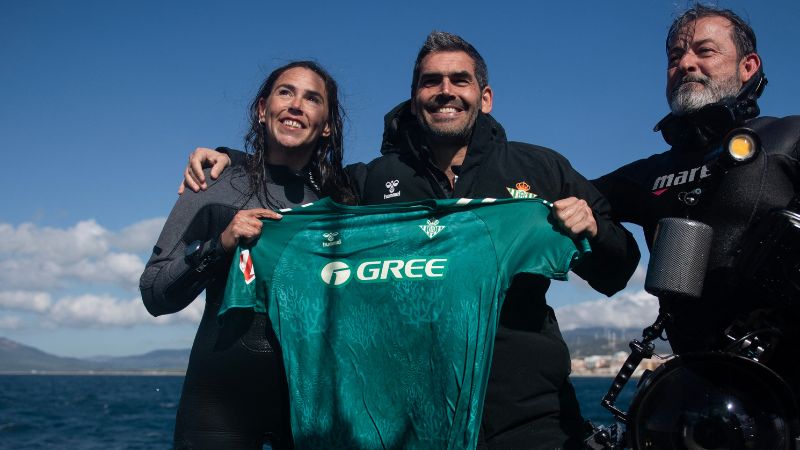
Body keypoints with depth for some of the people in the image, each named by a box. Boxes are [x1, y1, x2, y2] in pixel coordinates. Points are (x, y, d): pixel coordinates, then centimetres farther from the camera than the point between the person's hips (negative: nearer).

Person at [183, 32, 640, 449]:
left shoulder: (542, 169, 4)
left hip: (529, 410, 1)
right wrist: (231, 160, 6)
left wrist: (593, 229, -12)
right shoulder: (372, 181, 5)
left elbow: (615, 277, 8)